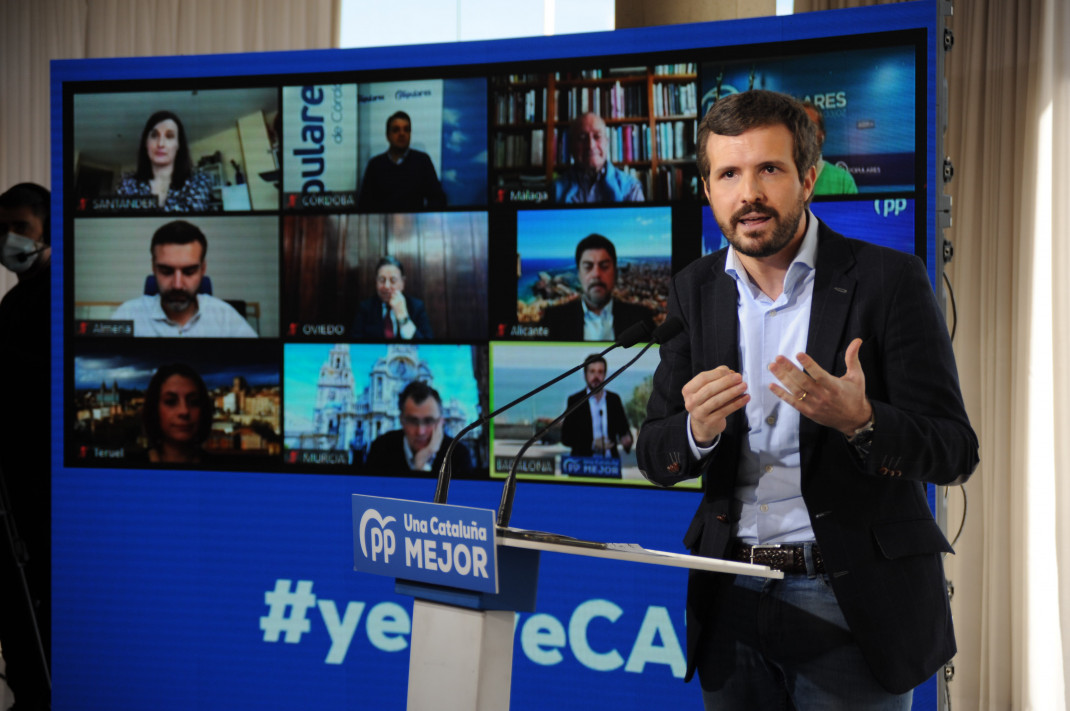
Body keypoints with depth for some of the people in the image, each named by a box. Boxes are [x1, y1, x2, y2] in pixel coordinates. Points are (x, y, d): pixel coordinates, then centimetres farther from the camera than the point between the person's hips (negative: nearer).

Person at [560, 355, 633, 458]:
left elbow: (623, 429, 17)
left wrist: (626, 440, -6)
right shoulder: (575, 400, 3)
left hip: (610, 459, 3)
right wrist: (592, 444, -13)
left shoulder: (614, 399, 11)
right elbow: (565, 438, 0)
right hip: (583, 461, -3)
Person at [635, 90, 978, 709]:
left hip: (851, 602, -4)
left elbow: (956, 452, -10)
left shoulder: (889, 279, -8)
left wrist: (858, 421, -30)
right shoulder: (695, 290, 5)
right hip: (733, 599, 4)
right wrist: (698, 431, -18)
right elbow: (654, 457, 5)